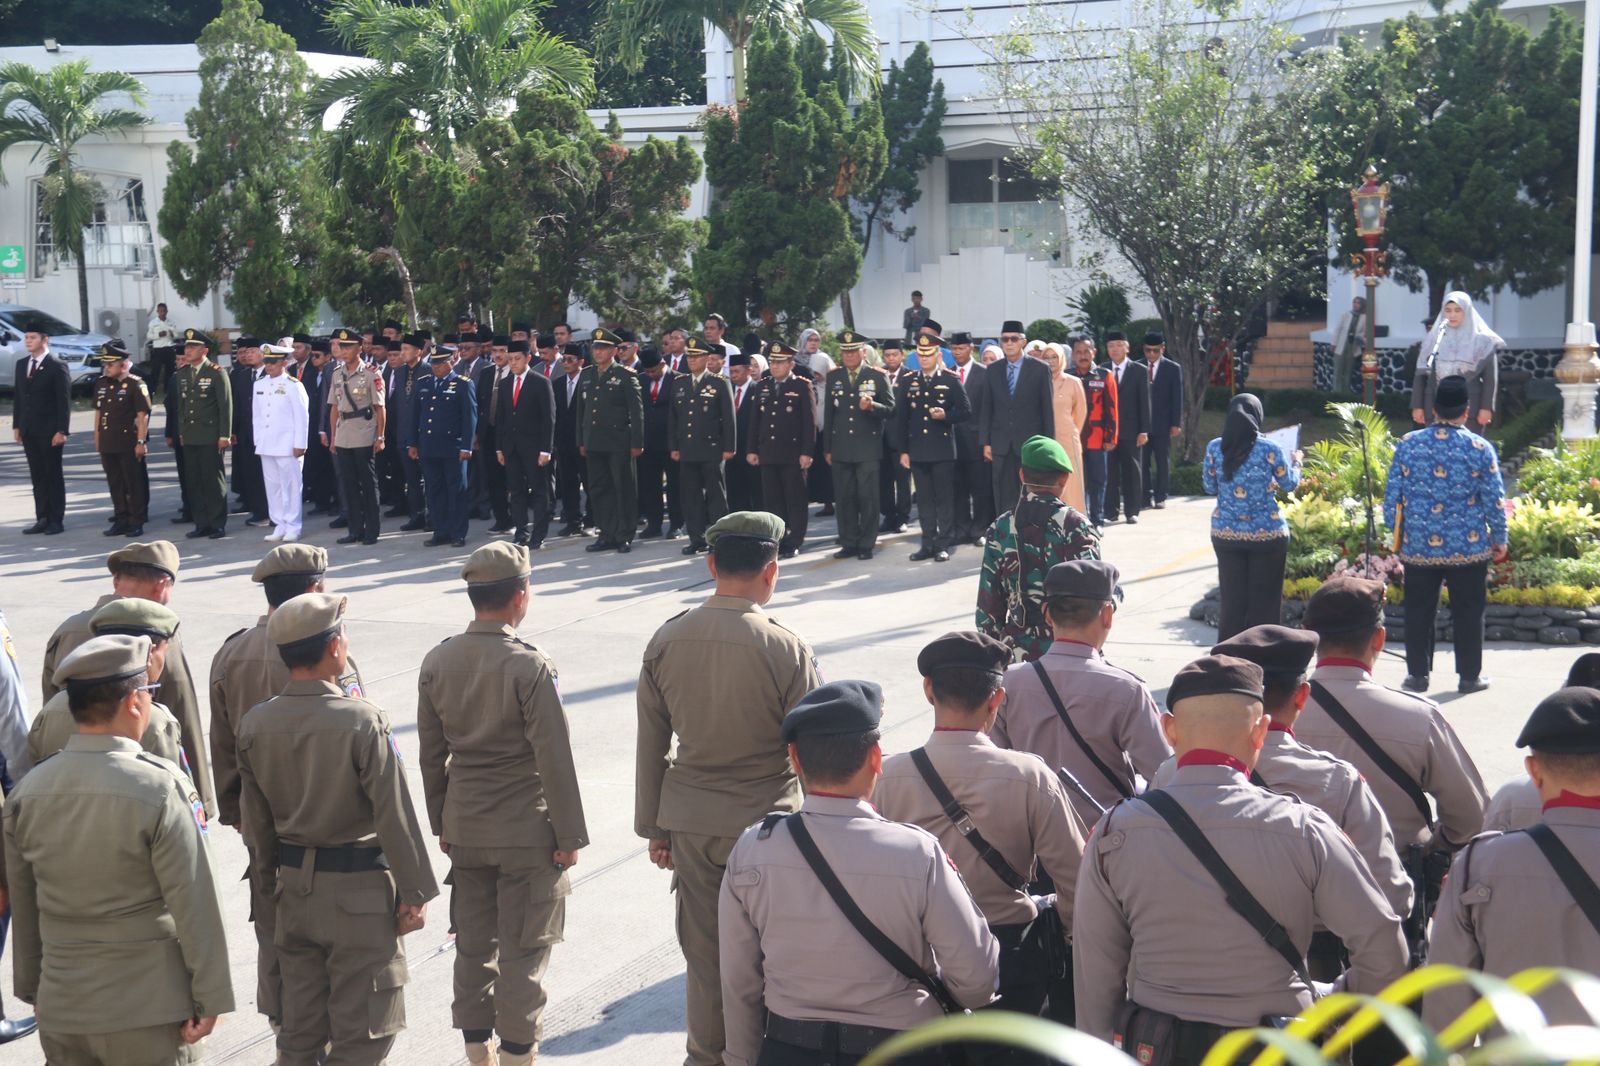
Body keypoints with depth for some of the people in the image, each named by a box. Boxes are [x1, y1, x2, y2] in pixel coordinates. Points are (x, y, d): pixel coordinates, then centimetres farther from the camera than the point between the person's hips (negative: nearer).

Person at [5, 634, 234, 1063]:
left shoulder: (27, 792, 0)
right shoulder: (160, 788, -17)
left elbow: (23, 908, 9)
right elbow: (194, 905, -14)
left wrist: (31, 988, 20)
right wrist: (210, 998, -7)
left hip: (60, 1012, 5)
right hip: (148, 1012, -5)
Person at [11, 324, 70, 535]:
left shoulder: (57, 367, -9)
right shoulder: (21, 365, 11)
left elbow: (64, 401, -11)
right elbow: (17, 397, 15)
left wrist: (62, 430, -16)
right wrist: (16, 425, 9)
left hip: (50, 431, -6)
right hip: (28, 431, 6)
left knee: (53, 475, 3)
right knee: (37, 476, 8)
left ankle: (56, 520, 8)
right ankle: (42, 518, 12)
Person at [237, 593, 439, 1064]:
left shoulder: (255, 724, -2)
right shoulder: (362, 721, -19)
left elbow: (256, 819, 6)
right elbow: (394, 815, -16)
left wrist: (271, 883, 18)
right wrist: (414, 893, -7)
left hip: (295, 886, 6)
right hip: (359, 889, -6)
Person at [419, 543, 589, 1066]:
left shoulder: (436, 663, -1)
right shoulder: (529, 666, -19)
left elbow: (431, 755, 6)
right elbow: (554, 759, -16)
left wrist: (442, 824, 17)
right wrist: (570, 836, -7)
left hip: (464, 828, 6)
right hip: (526, 830, -5)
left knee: (473, 943, 16)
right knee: (523, 949, 6)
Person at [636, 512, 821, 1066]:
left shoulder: (666, 640, -3)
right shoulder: (786, 649, -15)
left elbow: (651, 744, 4)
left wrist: (653, 826, 14)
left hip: (689, 820, 4)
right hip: (765, 820, -4)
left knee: (702, 949, 14)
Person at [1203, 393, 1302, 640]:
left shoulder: (1214, 448, -4)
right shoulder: (1270, 449, -11)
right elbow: (1289, 484, 3)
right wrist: (1295, 462, 21)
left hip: (1226, 534, 3)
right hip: (1267, 534, -3)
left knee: (1232, 599, 11)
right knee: (1264, 600, 8)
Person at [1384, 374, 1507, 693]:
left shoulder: (1407, 444, -3)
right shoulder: (1480, 448, -7)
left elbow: (1392, 496, 0)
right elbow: (1494, 501, -4)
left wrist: (1396, 533, 13)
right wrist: (1499, 539, 10)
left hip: (1418, 547, 1)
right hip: (1469, 547, -1)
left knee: (1418, 611, 10)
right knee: (1468, 612, 10)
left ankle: (1418, 674, 16)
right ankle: (1470, 676, 17)